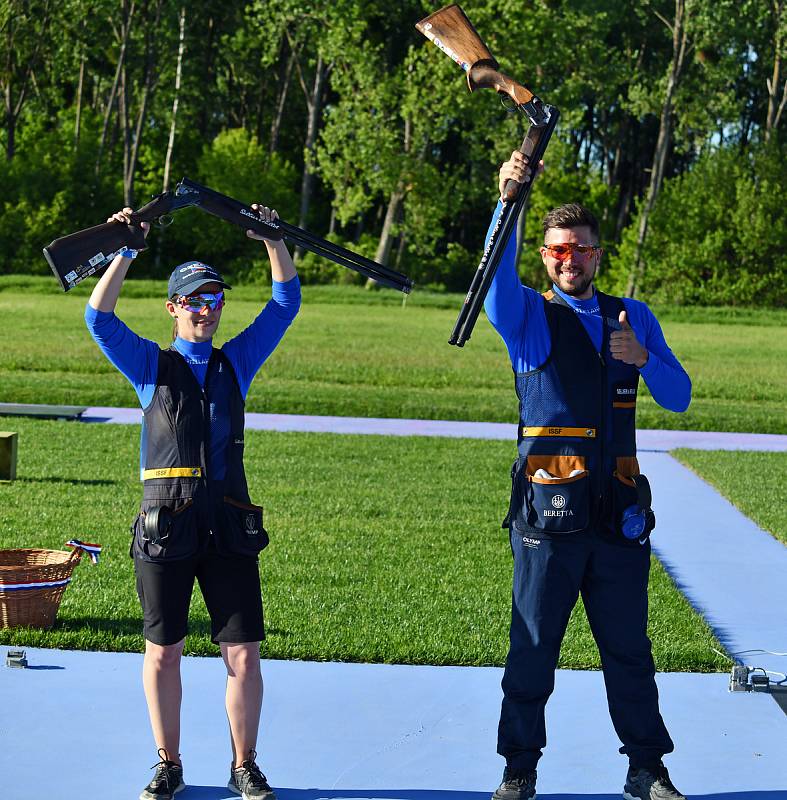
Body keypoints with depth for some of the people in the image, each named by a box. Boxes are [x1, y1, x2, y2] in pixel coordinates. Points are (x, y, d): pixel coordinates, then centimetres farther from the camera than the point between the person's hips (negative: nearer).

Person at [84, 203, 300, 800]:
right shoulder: (152, 366, 7)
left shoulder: (238, 361, 13)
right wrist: (126, 252, -11)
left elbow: (287, 302, 11)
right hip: (166, 527, -1)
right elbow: (99, 318, -6)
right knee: (163, 653, 5)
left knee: (244, 655, -1)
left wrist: (273, 238, 3)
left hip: (229, 526, 1)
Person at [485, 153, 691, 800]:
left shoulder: (634, 317, 13)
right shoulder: (528, 315, 3)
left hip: (619, 512, 3)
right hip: (549, 512, -3)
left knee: (629, 647, 9)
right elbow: (497, 278, -20)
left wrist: (643, 357, -10)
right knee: (533, 648, 2)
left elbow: (678, 397, 11)